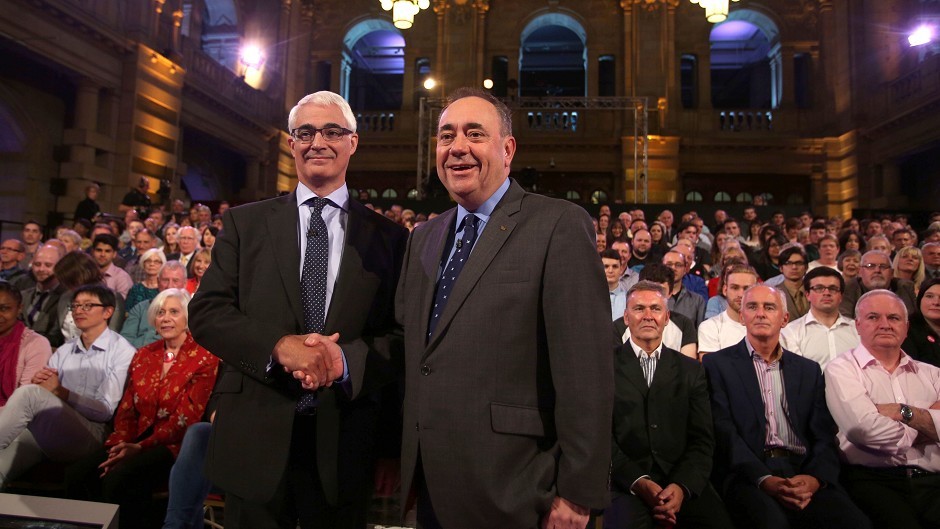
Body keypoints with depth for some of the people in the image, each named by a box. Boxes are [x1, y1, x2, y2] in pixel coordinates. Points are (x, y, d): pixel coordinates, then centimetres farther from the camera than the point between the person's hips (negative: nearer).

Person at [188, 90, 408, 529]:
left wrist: (346, 360, -19)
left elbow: (403, 335, -1)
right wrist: (278, 346, -18)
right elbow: (206, 312, -2)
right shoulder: (245, 223, 5)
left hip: (344, 443, 0)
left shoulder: (388, 238, 2)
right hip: (254, 439, 0)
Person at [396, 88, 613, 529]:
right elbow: (411, 355, 13)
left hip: (511, 493, -6)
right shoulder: (423, 238, 11)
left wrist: (577, 493, -15)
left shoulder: (559, 226, -11)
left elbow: (585, 371, -15)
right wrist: (403, 461, 12)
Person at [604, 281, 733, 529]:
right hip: (625, 481, -3)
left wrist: (682, 485, -12)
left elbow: (702, 440, 7)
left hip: (683, 480, 3)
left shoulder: (691, 371, 14)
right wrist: (639, 482, -16)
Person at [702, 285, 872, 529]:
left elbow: (824, 435, 10)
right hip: (748, 474, -4)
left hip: (804, 473, 4)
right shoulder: (718, 363, 6)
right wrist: (764, 479, -18)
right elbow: (723, 431, -4)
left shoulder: (809, 370, 19)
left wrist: (815, 477, -11)